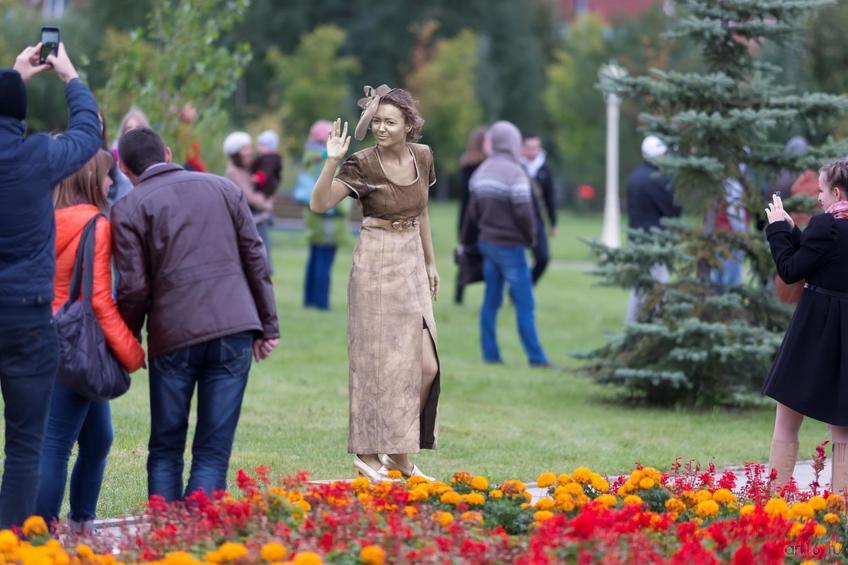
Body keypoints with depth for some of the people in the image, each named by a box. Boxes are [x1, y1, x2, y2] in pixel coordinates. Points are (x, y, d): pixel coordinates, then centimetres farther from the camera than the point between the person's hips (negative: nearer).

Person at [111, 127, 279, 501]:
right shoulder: (223, 189, 12)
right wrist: (268, 326, 14)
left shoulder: (128, 211, 1)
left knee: (165, 451, 11)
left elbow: (134, 288, -4)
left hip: (173, 335, -2)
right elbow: (255, 259, 10)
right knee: (213, 451, 2)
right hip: (234, 329, 2)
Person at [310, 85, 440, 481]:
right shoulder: (362, 165, -12)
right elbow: (319, 204, -21)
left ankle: (399, 455, 14)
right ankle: (367, 452, 10)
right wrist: (332, 160, -31)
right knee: (378, 361, -2)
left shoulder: (422, 156, 4)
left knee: (426, 366, 0)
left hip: (412, 266, 5)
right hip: (376, 266, -5)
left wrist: (430, 263, 20)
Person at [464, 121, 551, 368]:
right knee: (525, 303, -4)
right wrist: (530, 237, -3)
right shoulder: (514, 173, -17)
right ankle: (536, 357, -4)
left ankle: (490, 353, 12)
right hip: (510, 245, -8)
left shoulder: (481, 171, 8)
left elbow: (473, 210, 11)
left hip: (487, 243, 8)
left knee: (491, 301, 11)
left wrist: (486, 229, 17)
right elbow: (523, 211, -19)